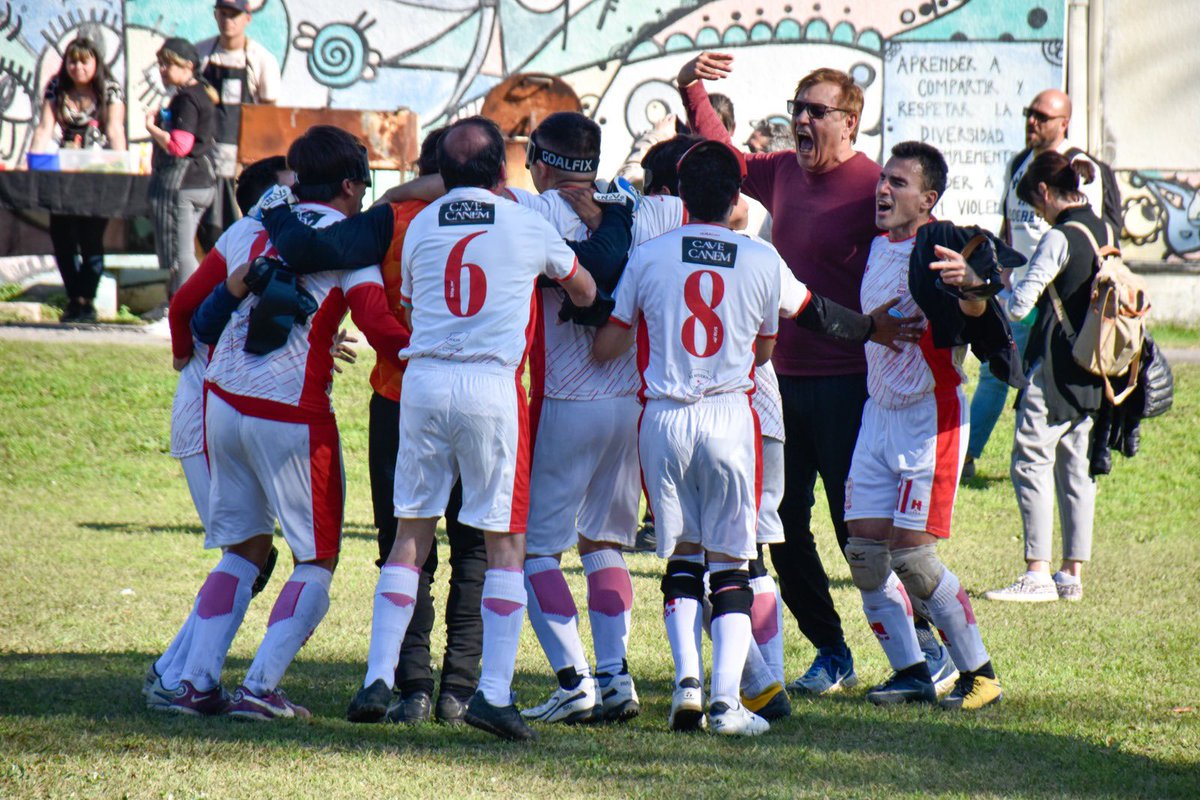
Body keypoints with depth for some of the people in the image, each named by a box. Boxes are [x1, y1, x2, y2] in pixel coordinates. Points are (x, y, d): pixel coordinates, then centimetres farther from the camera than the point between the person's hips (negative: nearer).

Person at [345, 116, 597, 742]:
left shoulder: (420, 227, 9)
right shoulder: (527, 227, 3)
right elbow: (585, 291, 20)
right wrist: (581, 306, 42)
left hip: (422, 379, 3)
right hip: (491, 384, -3)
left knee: (411, 532, 12)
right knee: (505, 542, 3)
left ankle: (379, 676, 7)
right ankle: (494, 691, -5)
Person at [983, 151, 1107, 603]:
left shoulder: (1059, 239, -16)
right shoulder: (1105, 233, 8)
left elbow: (1019, 305, -19)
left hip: (1055, 371, -8)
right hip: (1093, 375, 8)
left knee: (1031, 463, -4)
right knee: (1075, 468, 12)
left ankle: (1037, 575, -8)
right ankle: (1072, 573, 14)